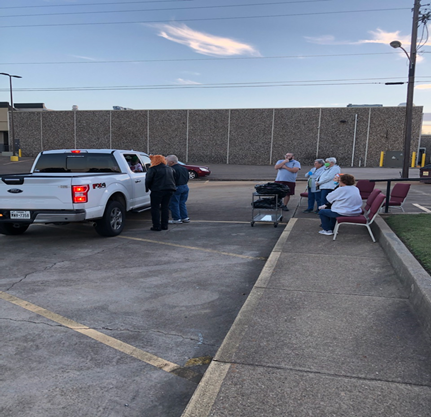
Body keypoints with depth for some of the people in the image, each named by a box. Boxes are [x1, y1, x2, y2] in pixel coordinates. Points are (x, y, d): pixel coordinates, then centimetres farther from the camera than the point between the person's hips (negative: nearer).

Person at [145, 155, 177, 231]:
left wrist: (147, 188, 5)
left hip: (157, 191, -6)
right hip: (169, 190, 6)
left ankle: (156, 226, 0)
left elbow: (148, 180, -8)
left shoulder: (153, 169, -8)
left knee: (155, 208, 2)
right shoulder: (170, 169, 15)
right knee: (165, 207, 13)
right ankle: (164, 225, 14)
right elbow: (173, 179, 23)